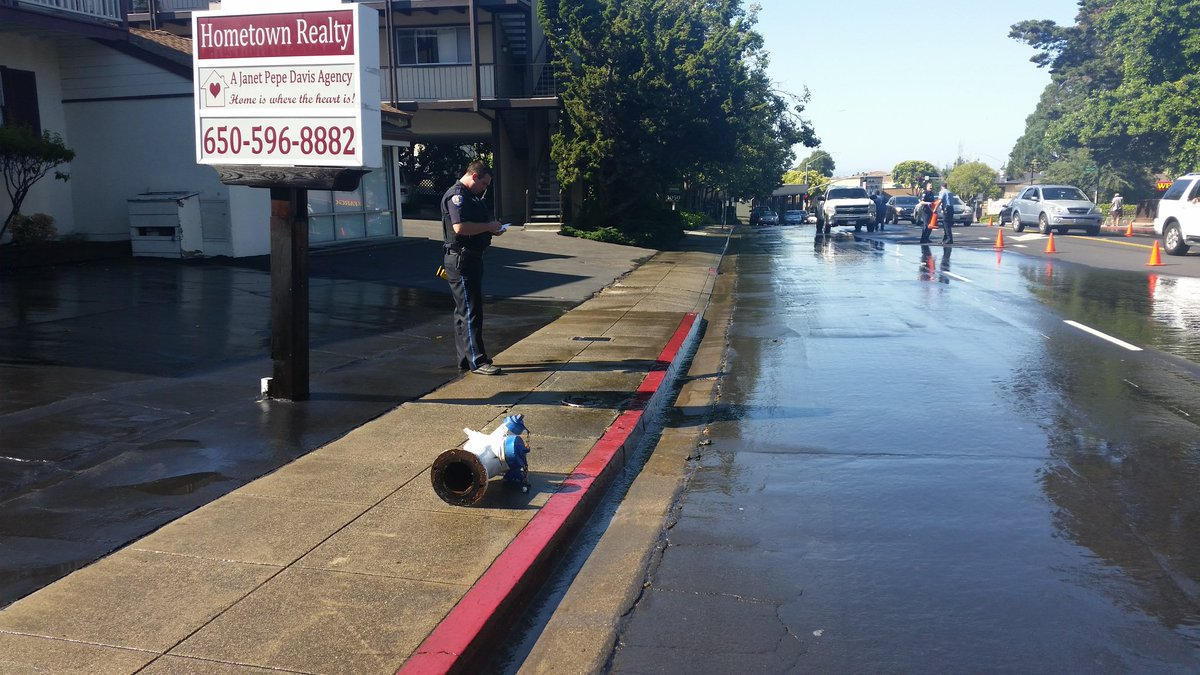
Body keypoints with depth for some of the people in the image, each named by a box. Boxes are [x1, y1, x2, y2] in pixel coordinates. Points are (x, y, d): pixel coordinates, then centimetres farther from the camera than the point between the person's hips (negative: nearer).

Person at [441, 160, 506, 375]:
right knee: (470, 311, -8)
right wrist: (488, 226, -17)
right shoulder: (457, 195, -14)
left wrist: (492, 228, 11)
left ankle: (466, 358, 21)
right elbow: (460, 227, -27)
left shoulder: (472, 196, 19)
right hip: (461, 259, -11)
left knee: (465, 311, 14)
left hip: (472, 259, 11)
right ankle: (477, 361, -5)